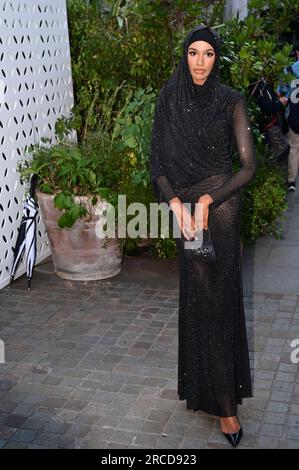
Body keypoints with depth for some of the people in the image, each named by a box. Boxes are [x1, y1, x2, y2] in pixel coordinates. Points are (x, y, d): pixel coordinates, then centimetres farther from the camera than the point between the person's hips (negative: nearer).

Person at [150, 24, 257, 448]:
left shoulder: (231, 101, -3)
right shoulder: (169, 100, 2)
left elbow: (249, 165, -8)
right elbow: (158, 162, 1)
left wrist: (207, 201, -18)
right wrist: (177, 204, -14)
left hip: (220, 202, -2)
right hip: (184, 203, 2)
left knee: (217, 294, 1)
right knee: (200, 294, 5)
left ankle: (222, 398, 15)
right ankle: (224, 400, 17)